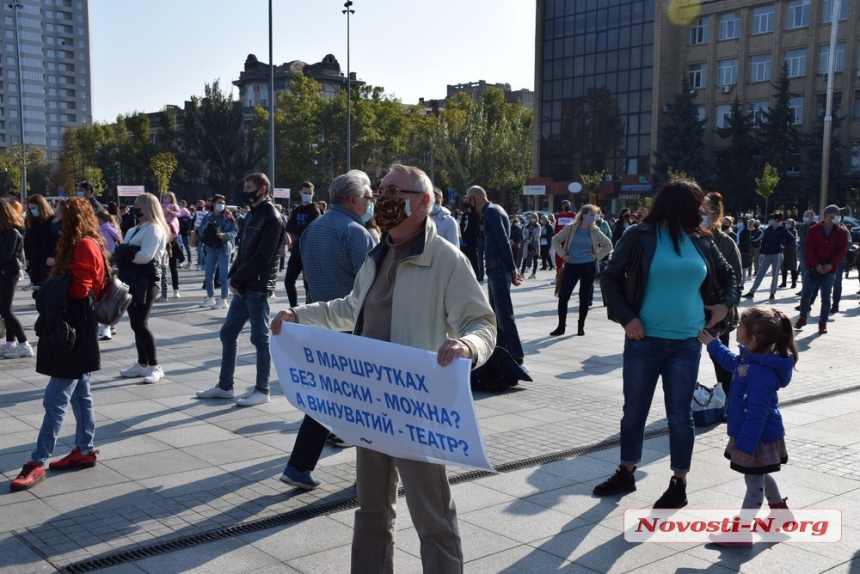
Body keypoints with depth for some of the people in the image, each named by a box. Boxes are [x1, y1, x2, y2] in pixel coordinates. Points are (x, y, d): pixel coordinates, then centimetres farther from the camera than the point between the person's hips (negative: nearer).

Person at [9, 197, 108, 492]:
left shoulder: (84, 246, -15)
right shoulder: (80, 245, 16)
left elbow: (78, 289, -21)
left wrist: (50, 293, -7)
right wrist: (55, 280, -2)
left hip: (73, 334, -10)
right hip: (74, 332, 10)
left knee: (56, 400, -7)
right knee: (80, 396, 15)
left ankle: (38, 463, -4)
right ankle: (84, 451, 23)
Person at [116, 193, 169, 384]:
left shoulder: (153, 229, -11)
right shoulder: (135, 229, 19)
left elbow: (145, 256, -22)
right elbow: (122, 249, 15)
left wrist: (125, 255, -8)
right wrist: (123, 255, -7)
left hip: (145, 281, -9)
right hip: (132, 280, 9)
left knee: (139, 324, -12)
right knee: (136, 323, 12)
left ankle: (155, 366, -5)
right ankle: (142, 364, 20)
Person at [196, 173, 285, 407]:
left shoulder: (272, 218, -13)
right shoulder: (253, 215, 16)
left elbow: (262, 257, -20)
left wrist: (236, 280, -13)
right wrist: (232, 276, 4)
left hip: (258, 288, -9)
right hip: (244, 287, 9)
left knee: (260, 338, -1)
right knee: (228, 334, 12)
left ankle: (262, 390, 9)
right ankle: (225, 386, 22)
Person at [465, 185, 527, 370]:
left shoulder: (491, 211, -12)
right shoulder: (493, 211, 20)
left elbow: (503, 241, -18)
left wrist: (511, 268, -18)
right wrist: (511, 268, 17)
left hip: (499, 269, -10)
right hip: (495, 269, 10)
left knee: (505, 316, -11)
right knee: (497, 316, 13)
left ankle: (518, 361, -11)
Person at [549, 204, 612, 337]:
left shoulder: (595, 231, 2)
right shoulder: (570, 228, -2)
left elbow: (608, 245, 10)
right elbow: (555, 240, 5)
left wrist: (597, 256, 0)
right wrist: (563, 254, -3)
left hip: (589, 267, 1)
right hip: (571, 266, -1)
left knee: (585, 297, 6)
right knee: (563, 296, -7)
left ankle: (581, 326, 19)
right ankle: (561, 326, 4)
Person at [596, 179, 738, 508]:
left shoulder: (701, 241, 6)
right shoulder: (640, 237, -5)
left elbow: (726, 274, 23)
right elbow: (610, 279, -1)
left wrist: (727, 303, 7)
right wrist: (626, 317, -10)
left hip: (686, 343, 2)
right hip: (643, 340, -2)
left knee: (680, 415, 6)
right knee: (634, 411, 10)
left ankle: (679, 484, 19)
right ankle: (626, 474, 27)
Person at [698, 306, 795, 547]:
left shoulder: (762, 372, -31)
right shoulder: (750, 358, 0)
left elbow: (757, 413, -31)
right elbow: (733, 362, 26)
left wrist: (745, 444, -28)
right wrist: (712, 345, 33)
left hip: (759, 438, -10)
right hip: (759, 435, 10)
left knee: (754, 482, 2)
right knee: (761, 477, 27)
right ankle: (781, 512, 47)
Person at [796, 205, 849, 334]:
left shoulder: (841, 233, 2)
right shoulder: (813, 230, 0)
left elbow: (842, 251, -2)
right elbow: (809, 249, -5)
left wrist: (831, 265, -16)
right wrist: (816, 264, -16)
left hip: (830, 269, 0)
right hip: (813, 268, 0)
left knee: (825, 297, 1)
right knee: (806, 294, 2)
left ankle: (823, 323, 8)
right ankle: (802, 318, 19)